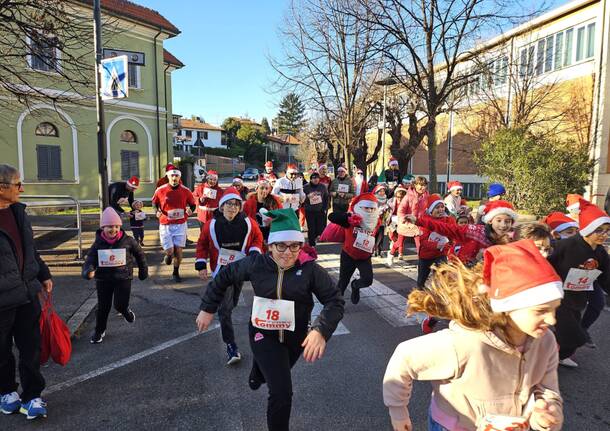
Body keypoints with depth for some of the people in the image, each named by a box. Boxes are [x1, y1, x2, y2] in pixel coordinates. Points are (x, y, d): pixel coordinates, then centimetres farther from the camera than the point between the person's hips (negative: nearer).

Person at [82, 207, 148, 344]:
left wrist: (143, 270, 12)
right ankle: (99, 331, 33)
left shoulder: (128, 241, -8)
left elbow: (139, 254, 5)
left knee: (120, 305, -7)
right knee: (103, 307, 11)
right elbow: (90, 259, -14)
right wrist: (88, 271, -36)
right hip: (103, 279, 2)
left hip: (123, 277, -1)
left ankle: (125, 310, 31)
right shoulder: (98, 243, -6)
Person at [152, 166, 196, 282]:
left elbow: (192, 204, 8)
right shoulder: (160, 190, -5)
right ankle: (168, 254, 35)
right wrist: (157, 211, -7)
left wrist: (190, 210, -13)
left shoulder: (185, 191, -4)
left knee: (178, 250, 2)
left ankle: (176, 273, 24)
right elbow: (154, 202, 12)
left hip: (180, 225, 1)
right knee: (169, 251, -5)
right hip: (165, 225, 0)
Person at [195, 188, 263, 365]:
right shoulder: (212, 225, -12)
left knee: (232, 303, 21)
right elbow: (202, 244, 1)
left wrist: (254, 252, -11)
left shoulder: (248, 224, -11)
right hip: (221, 270, -2)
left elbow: (258, 238, 6)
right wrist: (201, 265, -6)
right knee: (225, 308, -11)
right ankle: (230, 346, -5)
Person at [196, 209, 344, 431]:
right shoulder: (256, 264, -16)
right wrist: (208, 309, 2)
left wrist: (321, 330, -39)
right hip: (263, 334, -2)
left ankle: (258, 375, 68)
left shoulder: (310, 269, -22)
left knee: (277, 375, 31)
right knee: (282, 392, -16)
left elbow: (335, 301, -22)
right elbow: (225, 276, -1)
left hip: (295, 337, 2)